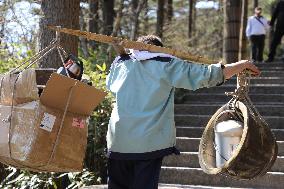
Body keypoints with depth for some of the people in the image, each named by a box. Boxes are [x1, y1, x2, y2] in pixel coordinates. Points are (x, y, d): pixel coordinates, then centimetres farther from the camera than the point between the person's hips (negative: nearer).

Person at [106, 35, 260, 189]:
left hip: (118, 141, 3)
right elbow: (207, 75, -2)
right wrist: (242, 65, 8)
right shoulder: (167, 65, 1)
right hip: (150, 142, -3)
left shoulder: (120, 63, 11)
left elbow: (110, 85, 31)